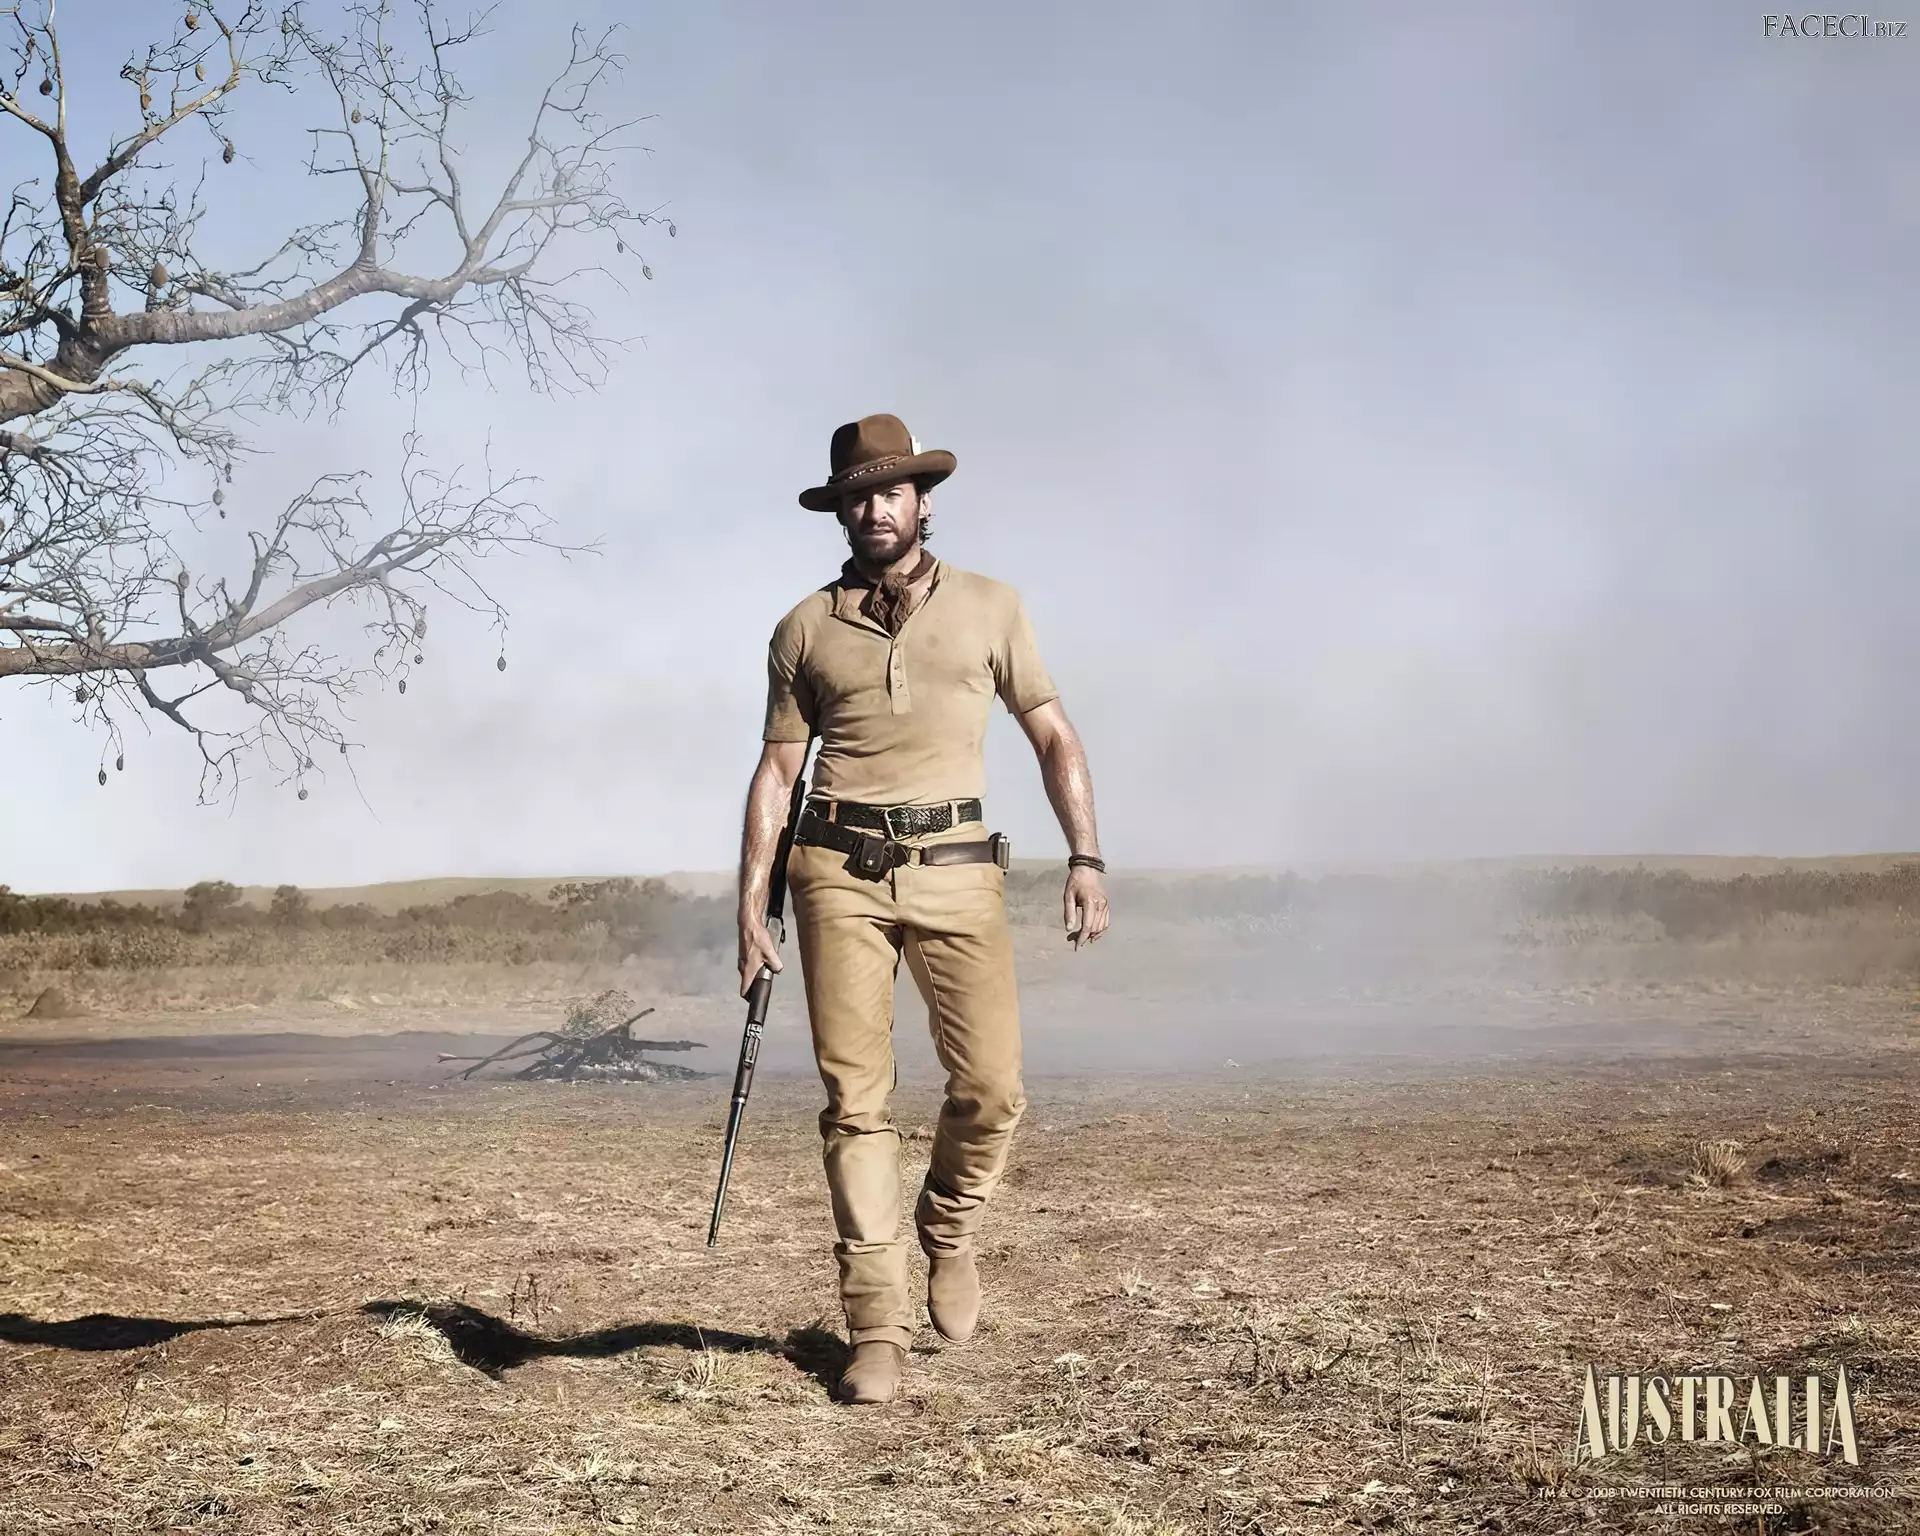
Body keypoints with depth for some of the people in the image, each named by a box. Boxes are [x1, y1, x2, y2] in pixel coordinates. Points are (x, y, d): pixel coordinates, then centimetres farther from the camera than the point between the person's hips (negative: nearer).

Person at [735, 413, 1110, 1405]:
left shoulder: (989, 608, 12)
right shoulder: (805, 630, 12)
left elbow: (1053, 736, 11)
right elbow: (776, 771, 12)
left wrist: (1085, 856, -1)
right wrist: (750, 908, 5)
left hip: (956, 867, 0)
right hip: (840, 871, 0)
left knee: (992, 1085, -10)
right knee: (856, 1097, -4)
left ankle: (949, 1230, 22)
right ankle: (877, 1330, 2)